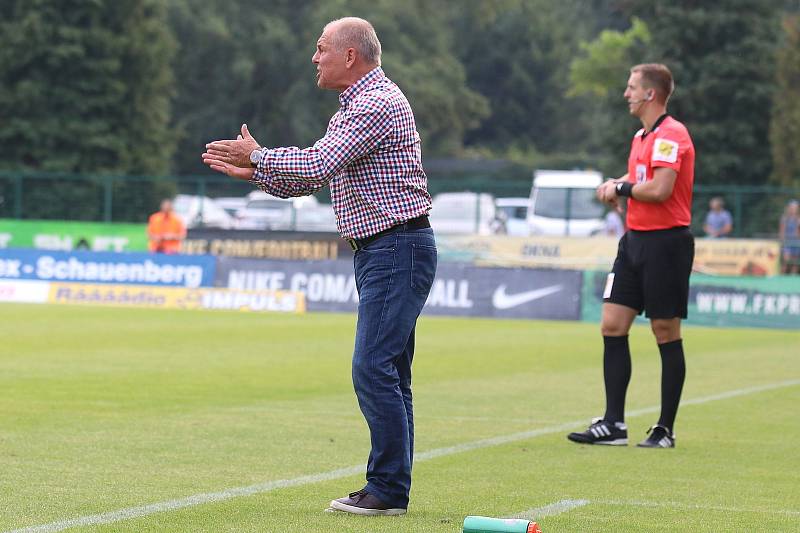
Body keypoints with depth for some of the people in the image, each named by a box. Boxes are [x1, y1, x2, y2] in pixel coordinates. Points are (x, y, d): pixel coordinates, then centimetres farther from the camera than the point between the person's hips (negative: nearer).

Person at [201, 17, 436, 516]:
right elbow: (314, 177, 25)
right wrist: (253, 172, 13)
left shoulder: (378, 104, -14)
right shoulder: (351, 110, 21)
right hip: (378, 251, 11)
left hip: (398, 247, -11)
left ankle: (390, 489, -13)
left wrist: (258, 155, -6)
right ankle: (390, 487, 12)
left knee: (374, 368, -14)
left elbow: (317, 164, -21)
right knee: (389, 373, 10)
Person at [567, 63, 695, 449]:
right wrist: (614, 185, 8)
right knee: (612, 326, 3)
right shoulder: (642, 137, 16)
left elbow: (659, 188, -24)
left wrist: (622, 188, -8)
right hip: (635, 240, 9)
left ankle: (666, 430, 6)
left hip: (666, 242, -9)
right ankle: (613, 424, 6)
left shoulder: (670, 135, -14)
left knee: (666, 334, -1)